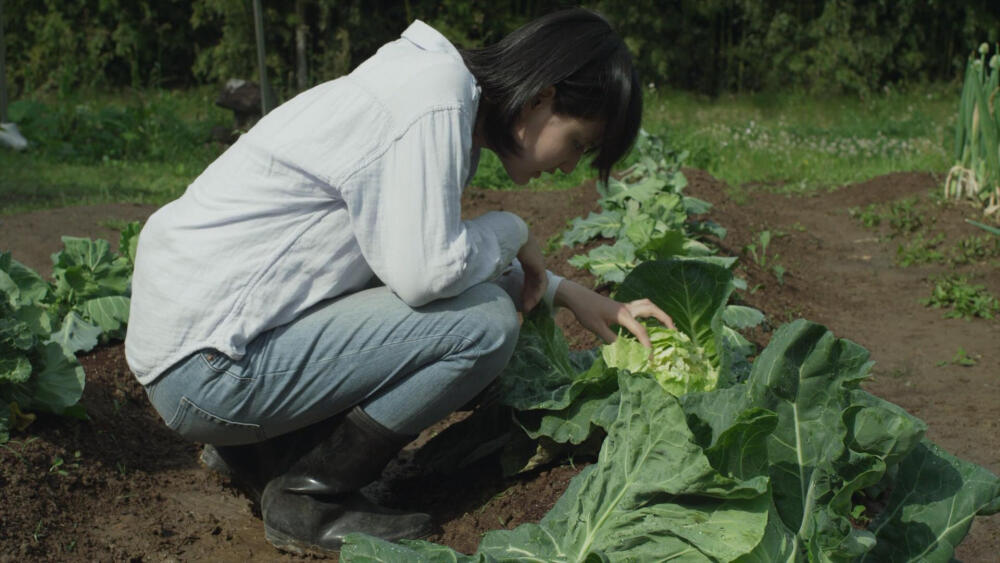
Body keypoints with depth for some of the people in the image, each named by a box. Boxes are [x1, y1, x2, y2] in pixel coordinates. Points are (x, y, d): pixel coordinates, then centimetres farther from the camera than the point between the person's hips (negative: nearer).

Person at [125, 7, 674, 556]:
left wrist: (566, 292, 18)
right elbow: (427, 272, -22)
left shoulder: (421, 82, 13)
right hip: (205, 364, -10)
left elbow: (420, 251, 23)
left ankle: (253, 448, 17)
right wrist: (511, 231, -2)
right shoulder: (437, 99, -17)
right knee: (485, 321, -13)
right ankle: (308, 496, -1)